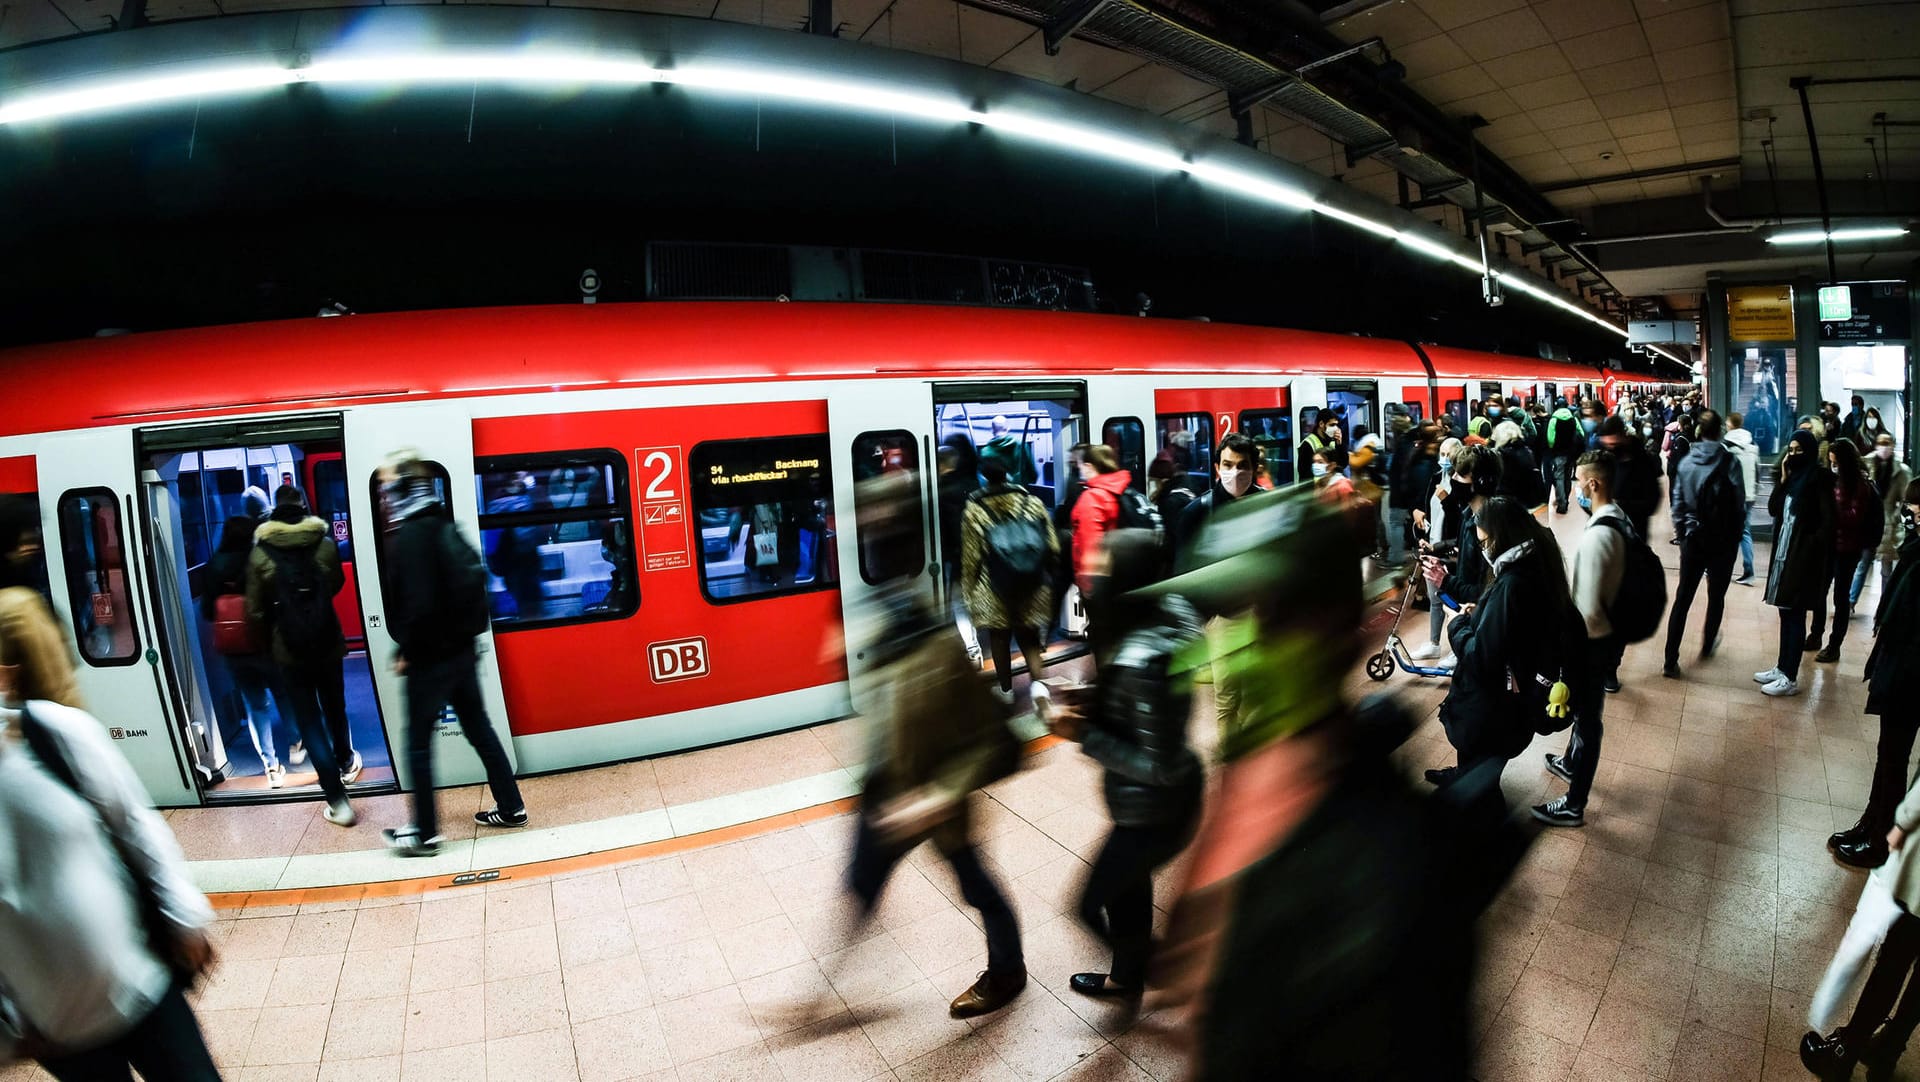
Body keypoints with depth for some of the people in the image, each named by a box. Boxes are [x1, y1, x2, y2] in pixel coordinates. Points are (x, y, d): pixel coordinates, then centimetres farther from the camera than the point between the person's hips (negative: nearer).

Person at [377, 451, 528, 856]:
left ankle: (425, 833, 15)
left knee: (418, 743, 5)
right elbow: (474, 576, 13)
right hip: (462, 648, 8)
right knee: (479, 728, 16)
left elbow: (416, 603, -23)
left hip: (431, 657, -8)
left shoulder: (409, 536, -18)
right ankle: (511, 807, 24)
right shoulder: (444, 526, 7)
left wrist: (406, 650, -12)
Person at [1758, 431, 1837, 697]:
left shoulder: (1819, 478, -10)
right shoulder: (1792, 476, 10)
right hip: (1784, 553, 7)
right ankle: (1782, 668, 22)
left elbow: (1828, 521, -13)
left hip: (1804, 556, -7)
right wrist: (1783, 479, -3)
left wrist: (1809, 548, -11)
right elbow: (1773, 509, 6)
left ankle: (1790, 679, 1)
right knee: (1786, 613, 13)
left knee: (1795, 615, -4)